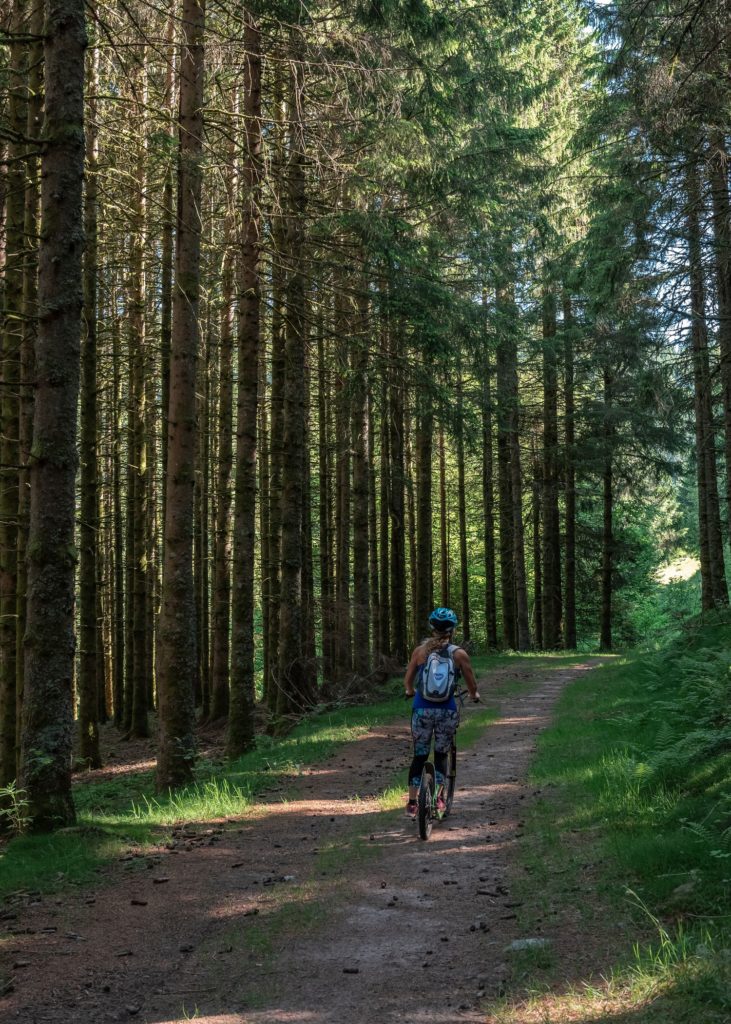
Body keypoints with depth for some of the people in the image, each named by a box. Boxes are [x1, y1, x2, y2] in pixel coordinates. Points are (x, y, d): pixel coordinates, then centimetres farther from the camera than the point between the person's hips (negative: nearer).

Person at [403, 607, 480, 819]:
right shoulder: (459, 654, -1)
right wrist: (474, 695, 27)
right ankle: (439, 800, 8)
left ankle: (412, 804, 11)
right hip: (447, 711, -1)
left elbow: (408, 680, 9)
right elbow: (472, 686, 5)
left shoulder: (420, 650, 2)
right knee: (441, 755, 16)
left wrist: (410, 691, 31)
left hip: (422, 709, 1)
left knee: (419, 756, 12)